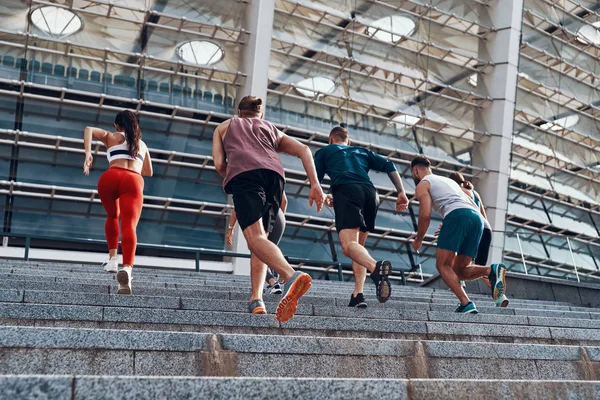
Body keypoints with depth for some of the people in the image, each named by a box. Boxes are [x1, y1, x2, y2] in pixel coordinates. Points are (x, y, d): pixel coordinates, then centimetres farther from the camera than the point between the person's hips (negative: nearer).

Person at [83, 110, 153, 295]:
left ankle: (112, 259, 17)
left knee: (113, 217, 27)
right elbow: (148, 172, 42)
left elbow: (89, 130, 7)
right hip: (134, 181, 0)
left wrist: (88, 154, -2)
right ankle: (127, 267, -40)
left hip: (111, 177, 0)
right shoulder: (142, 144, 35)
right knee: (129, 226, -17)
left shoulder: (111, 137, 27)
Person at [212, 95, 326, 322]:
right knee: (261, 236, 13)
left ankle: (292, 276, -48)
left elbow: (219, 164, 16)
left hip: (243, 173, -3)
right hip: (274, 174, 3)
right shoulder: (272, 129, 36)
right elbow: (303, 150, 17)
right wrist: (315, 184, 9)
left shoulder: (224, 127, 33)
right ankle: (255, 300, -3)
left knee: (255, 237, -20)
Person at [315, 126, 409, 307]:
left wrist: (324, 198, 38)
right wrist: (401, 193, 13)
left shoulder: (324, 151, 29)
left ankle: (376, 267, -52)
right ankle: (358, 295, 0)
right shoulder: (363, 151, 35)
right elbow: (389, 166, 19)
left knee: (348, 245, -20)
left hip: (346, 192, -4)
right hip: (371, 193, 4)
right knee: (358, 245, 16)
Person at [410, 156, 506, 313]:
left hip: (457, 215, -7)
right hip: (477, 218, 7)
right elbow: (475, 207, 31)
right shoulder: (448, 180, 38)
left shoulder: (422, 184, 15)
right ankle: (492, 270, -17)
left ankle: (466, 305, -18)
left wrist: (418, 240, 14)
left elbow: (425, 215, 0)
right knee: (459, 271, 10)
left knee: (443, 265, -1)